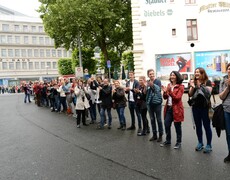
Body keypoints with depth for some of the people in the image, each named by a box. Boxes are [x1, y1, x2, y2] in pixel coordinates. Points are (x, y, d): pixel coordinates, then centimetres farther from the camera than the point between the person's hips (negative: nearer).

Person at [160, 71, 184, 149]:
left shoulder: (180, 86, -6)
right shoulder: (169, 85, 11)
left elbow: (177, 98, -16)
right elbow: (165, 97, 10)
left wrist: (170, 91, -26)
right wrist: (165, 92, -10)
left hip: (176, 109, -5)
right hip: (168, 108, 6)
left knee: (177, 126, 5)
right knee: (166, 125, 8)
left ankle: (178, 142, 19)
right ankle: (168, 140, 25)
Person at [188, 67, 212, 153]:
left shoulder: (207, 82, -4)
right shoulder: (193, 82, 8)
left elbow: (208, 93, -14)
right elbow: (190, 95, 4)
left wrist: (200, 86, -22)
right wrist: (192, 87, -12)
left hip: (205, 107, -4)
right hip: (195, 107, 4)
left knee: (207, 126, 2)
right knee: (198, 126, 12)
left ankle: (209, 145, 14)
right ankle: (200, 143, 26)